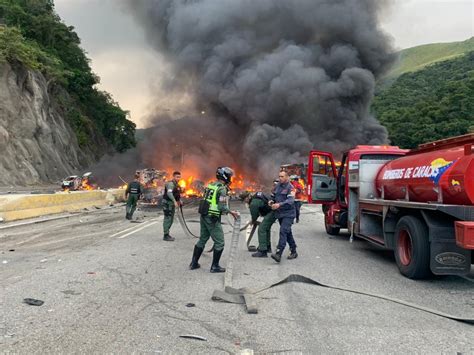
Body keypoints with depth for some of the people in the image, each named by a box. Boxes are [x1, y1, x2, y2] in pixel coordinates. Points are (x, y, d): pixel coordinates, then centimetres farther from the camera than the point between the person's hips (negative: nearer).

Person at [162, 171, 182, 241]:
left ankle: (167, 234, 23)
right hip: (167, 203, -10)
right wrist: (174, 201, -40)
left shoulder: (177, 185, 15)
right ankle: (166, 235, -4)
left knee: (171, 219, 14)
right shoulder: (171, 183, -16)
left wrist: (179, 200, 11)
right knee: (168, 219, -8)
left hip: (172, 204, 10)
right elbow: (169, 193, -31)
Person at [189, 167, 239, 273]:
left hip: (204, 216, 8)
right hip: (213, 218, -8)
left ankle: (194, 263, 23)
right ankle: (215, 266, 8)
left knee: (202, 239, 18)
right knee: (219, 242, 3)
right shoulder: (222, 188, -13)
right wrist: (232, 212, -7)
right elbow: (222, 207, -20)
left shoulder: (210, 185, 11)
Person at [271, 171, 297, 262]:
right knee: (288, 233, 15)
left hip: (288, 214, -8)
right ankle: (293, 252, 28)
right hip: (279, 214, 8)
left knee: (283, 231, -20)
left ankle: (278, 254, -27)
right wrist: (272, 201, -1)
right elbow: (275, 196, 23)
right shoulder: (277, 186, 11)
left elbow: (290, 200, -23)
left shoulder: (290, 187, -11)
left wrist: (279, 204, -36)